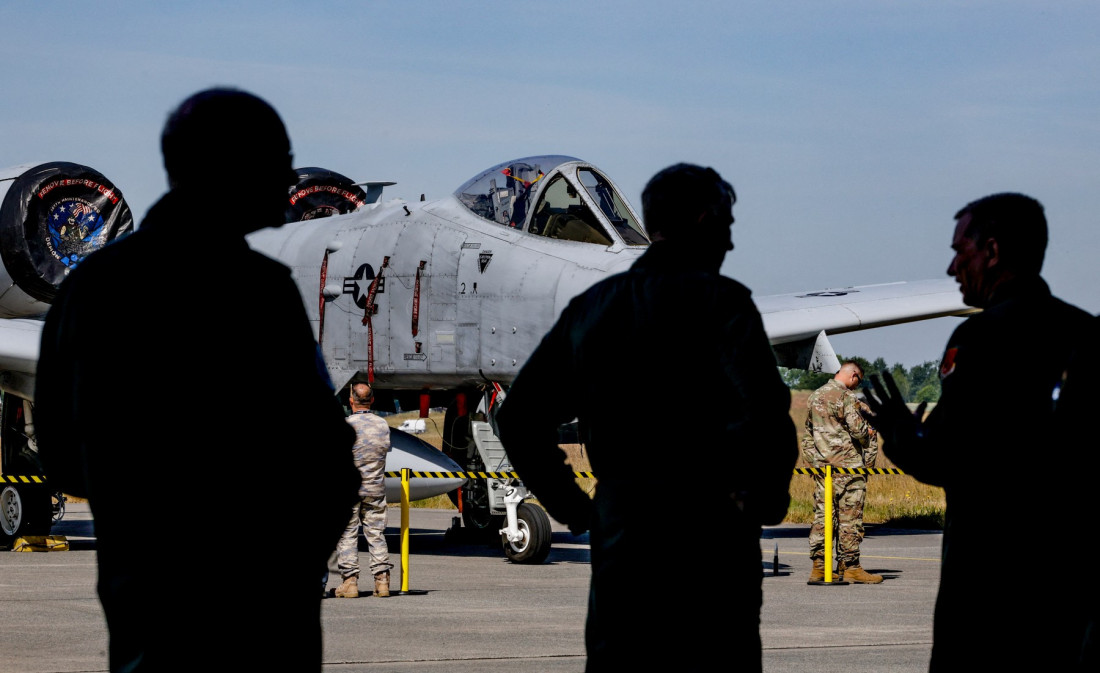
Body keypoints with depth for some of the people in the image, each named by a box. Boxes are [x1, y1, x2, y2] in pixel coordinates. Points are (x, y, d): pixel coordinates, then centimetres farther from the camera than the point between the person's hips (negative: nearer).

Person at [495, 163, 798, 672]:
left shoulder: (589, 307, 12)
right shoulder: (719, 300, -7)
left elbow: (518, 417, 13)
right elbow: (763, 410, -22)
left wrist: (565, 502, 16)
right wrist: (764, 499, -7)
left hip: (616, 525, 5)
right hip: (708, 530, -5)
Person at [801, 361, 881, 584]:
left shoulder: (814, 397, 13)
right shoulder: (846, 397, -11)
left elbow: (807, 434, 19)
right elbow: (858, 430, -16)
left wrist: (812, 460, 22)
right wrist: (869, 432, 5)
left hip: (821, 466, 7)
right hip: (847, 466, -7)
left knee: (821, 516, 7)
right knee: (849, 518, -2)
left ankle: (818, 567, 6)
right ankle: (849, 567, -1)